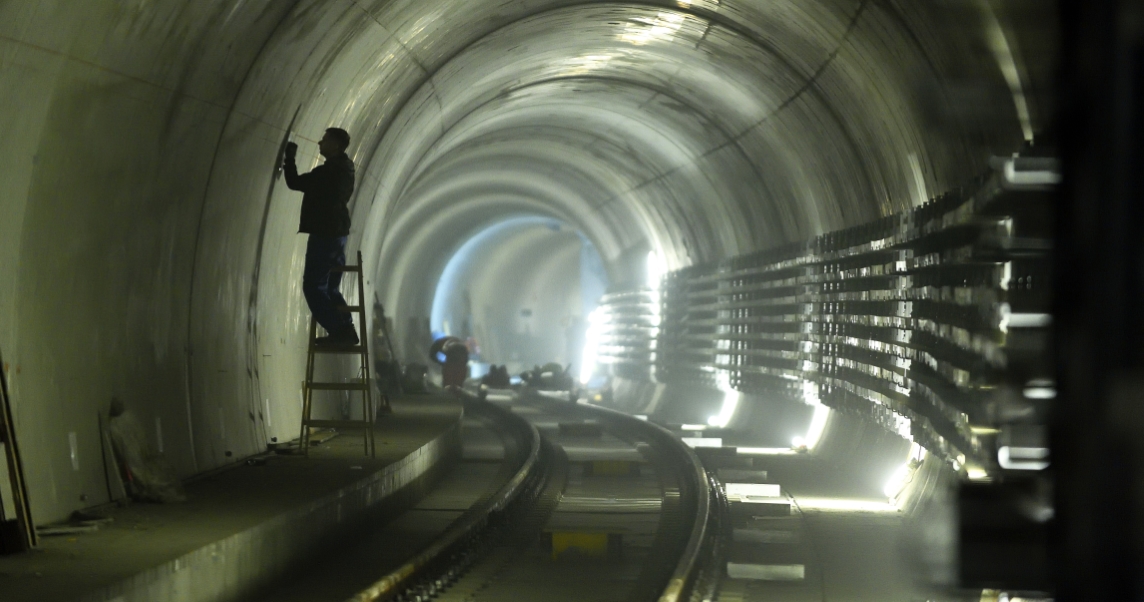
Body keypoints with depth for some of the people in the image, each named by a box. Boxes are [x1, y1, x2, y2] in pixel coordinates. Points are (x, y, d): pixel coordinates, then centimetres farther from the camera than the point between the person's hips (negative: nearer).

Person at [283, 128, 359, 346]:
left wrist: (289, 157, -2)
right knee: (329, 287, 16)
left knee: (313, 287, -5)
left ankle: (339, 332, -10)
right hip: (337, 233, 10)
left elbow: (294, 183, -13)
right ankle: (346, 330, 11)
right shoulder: (344, 168, 11)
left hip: (324, 234, -10)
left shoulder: (329, 170, -18)